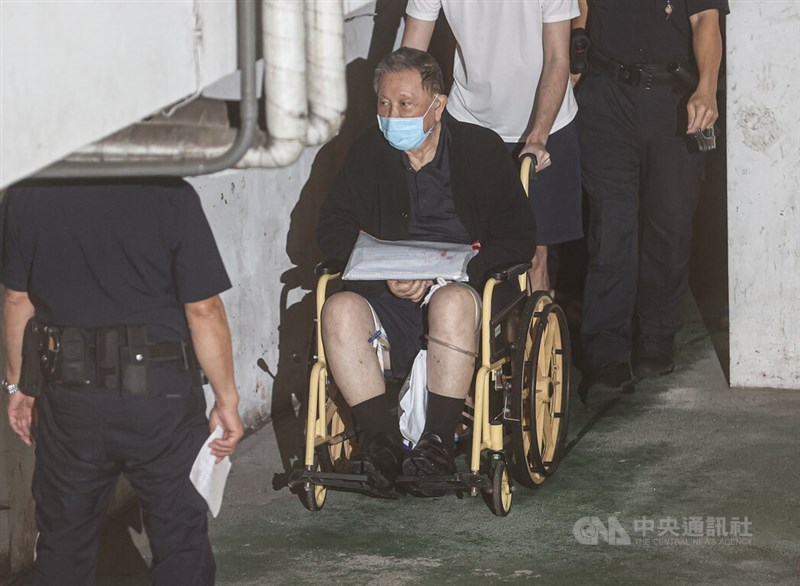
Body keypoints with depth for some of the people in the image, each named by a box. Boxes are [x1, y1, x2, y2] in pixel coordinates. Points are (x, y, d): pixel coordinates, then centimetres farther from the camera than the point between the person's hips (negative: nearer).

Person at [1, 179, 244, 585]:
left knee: (62, 541, 17)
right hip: (160, 395, -3)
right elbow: (203, 309, -12)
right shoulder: (170, 195, -15)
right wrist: (227, 399, -2)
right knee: (181, 543, 10)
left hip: (68, 397, 3)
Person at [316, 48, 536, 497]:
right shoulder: (369, 153, 14)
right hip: (389, 302, 3)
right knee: (340, 310, -29)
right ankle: (383, 439, -29)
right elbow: (333, 228, 10)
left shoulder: (482, 149, 6)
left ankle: (439, 441, -31)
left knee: (452, 302, -38)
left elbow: (519, 238, -2)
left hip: (464, 289, -2)